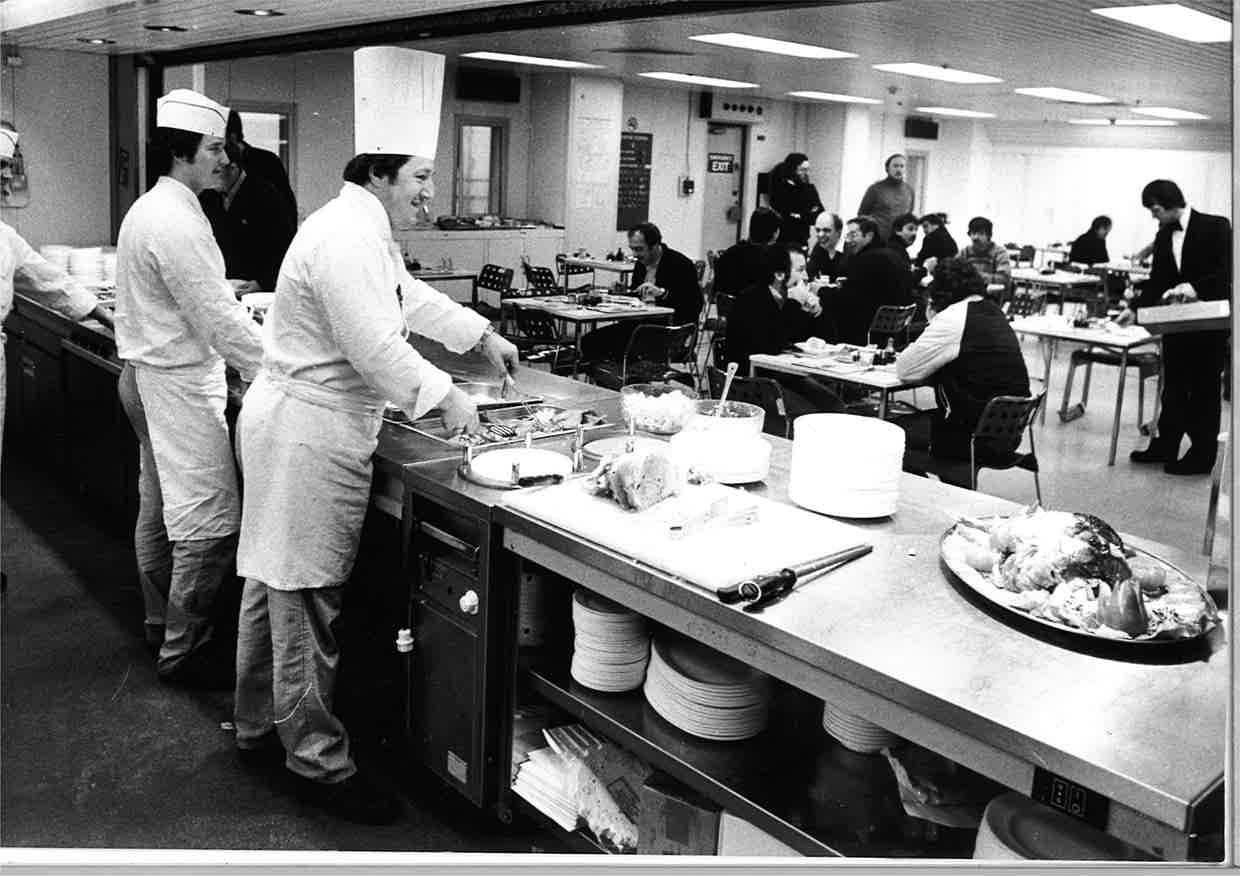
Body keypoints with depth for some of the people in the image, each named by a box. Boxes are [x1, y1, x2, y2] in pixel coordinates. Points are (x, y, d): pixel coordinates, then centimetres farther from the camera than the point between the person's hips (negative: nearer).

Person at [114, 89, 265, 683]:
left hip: (148, 375, 11)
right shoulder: (175, 222, -20)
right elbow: (214, 317, -22)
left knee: (159, 509, 19)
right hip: (179, 383, -11)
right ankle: (183, 650, 6)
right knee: (210, 523, -4)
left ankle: (162, 622, 34)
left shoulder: (148, 210, 12)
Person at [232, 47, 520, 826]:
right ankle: (319, 762, 13)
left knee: (275, 586, 19)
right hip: (309, 434, -11)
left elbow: (410, 296, 27)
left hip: (292, 427, 11)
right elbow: (375, 348, -24)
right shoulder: (346, 237, -20)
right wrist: (446, 397, -14)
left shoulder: (365, 230, 14)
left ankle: (261, 729, 35)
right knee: (306, 600, -1)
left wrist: (482, 334, 25)